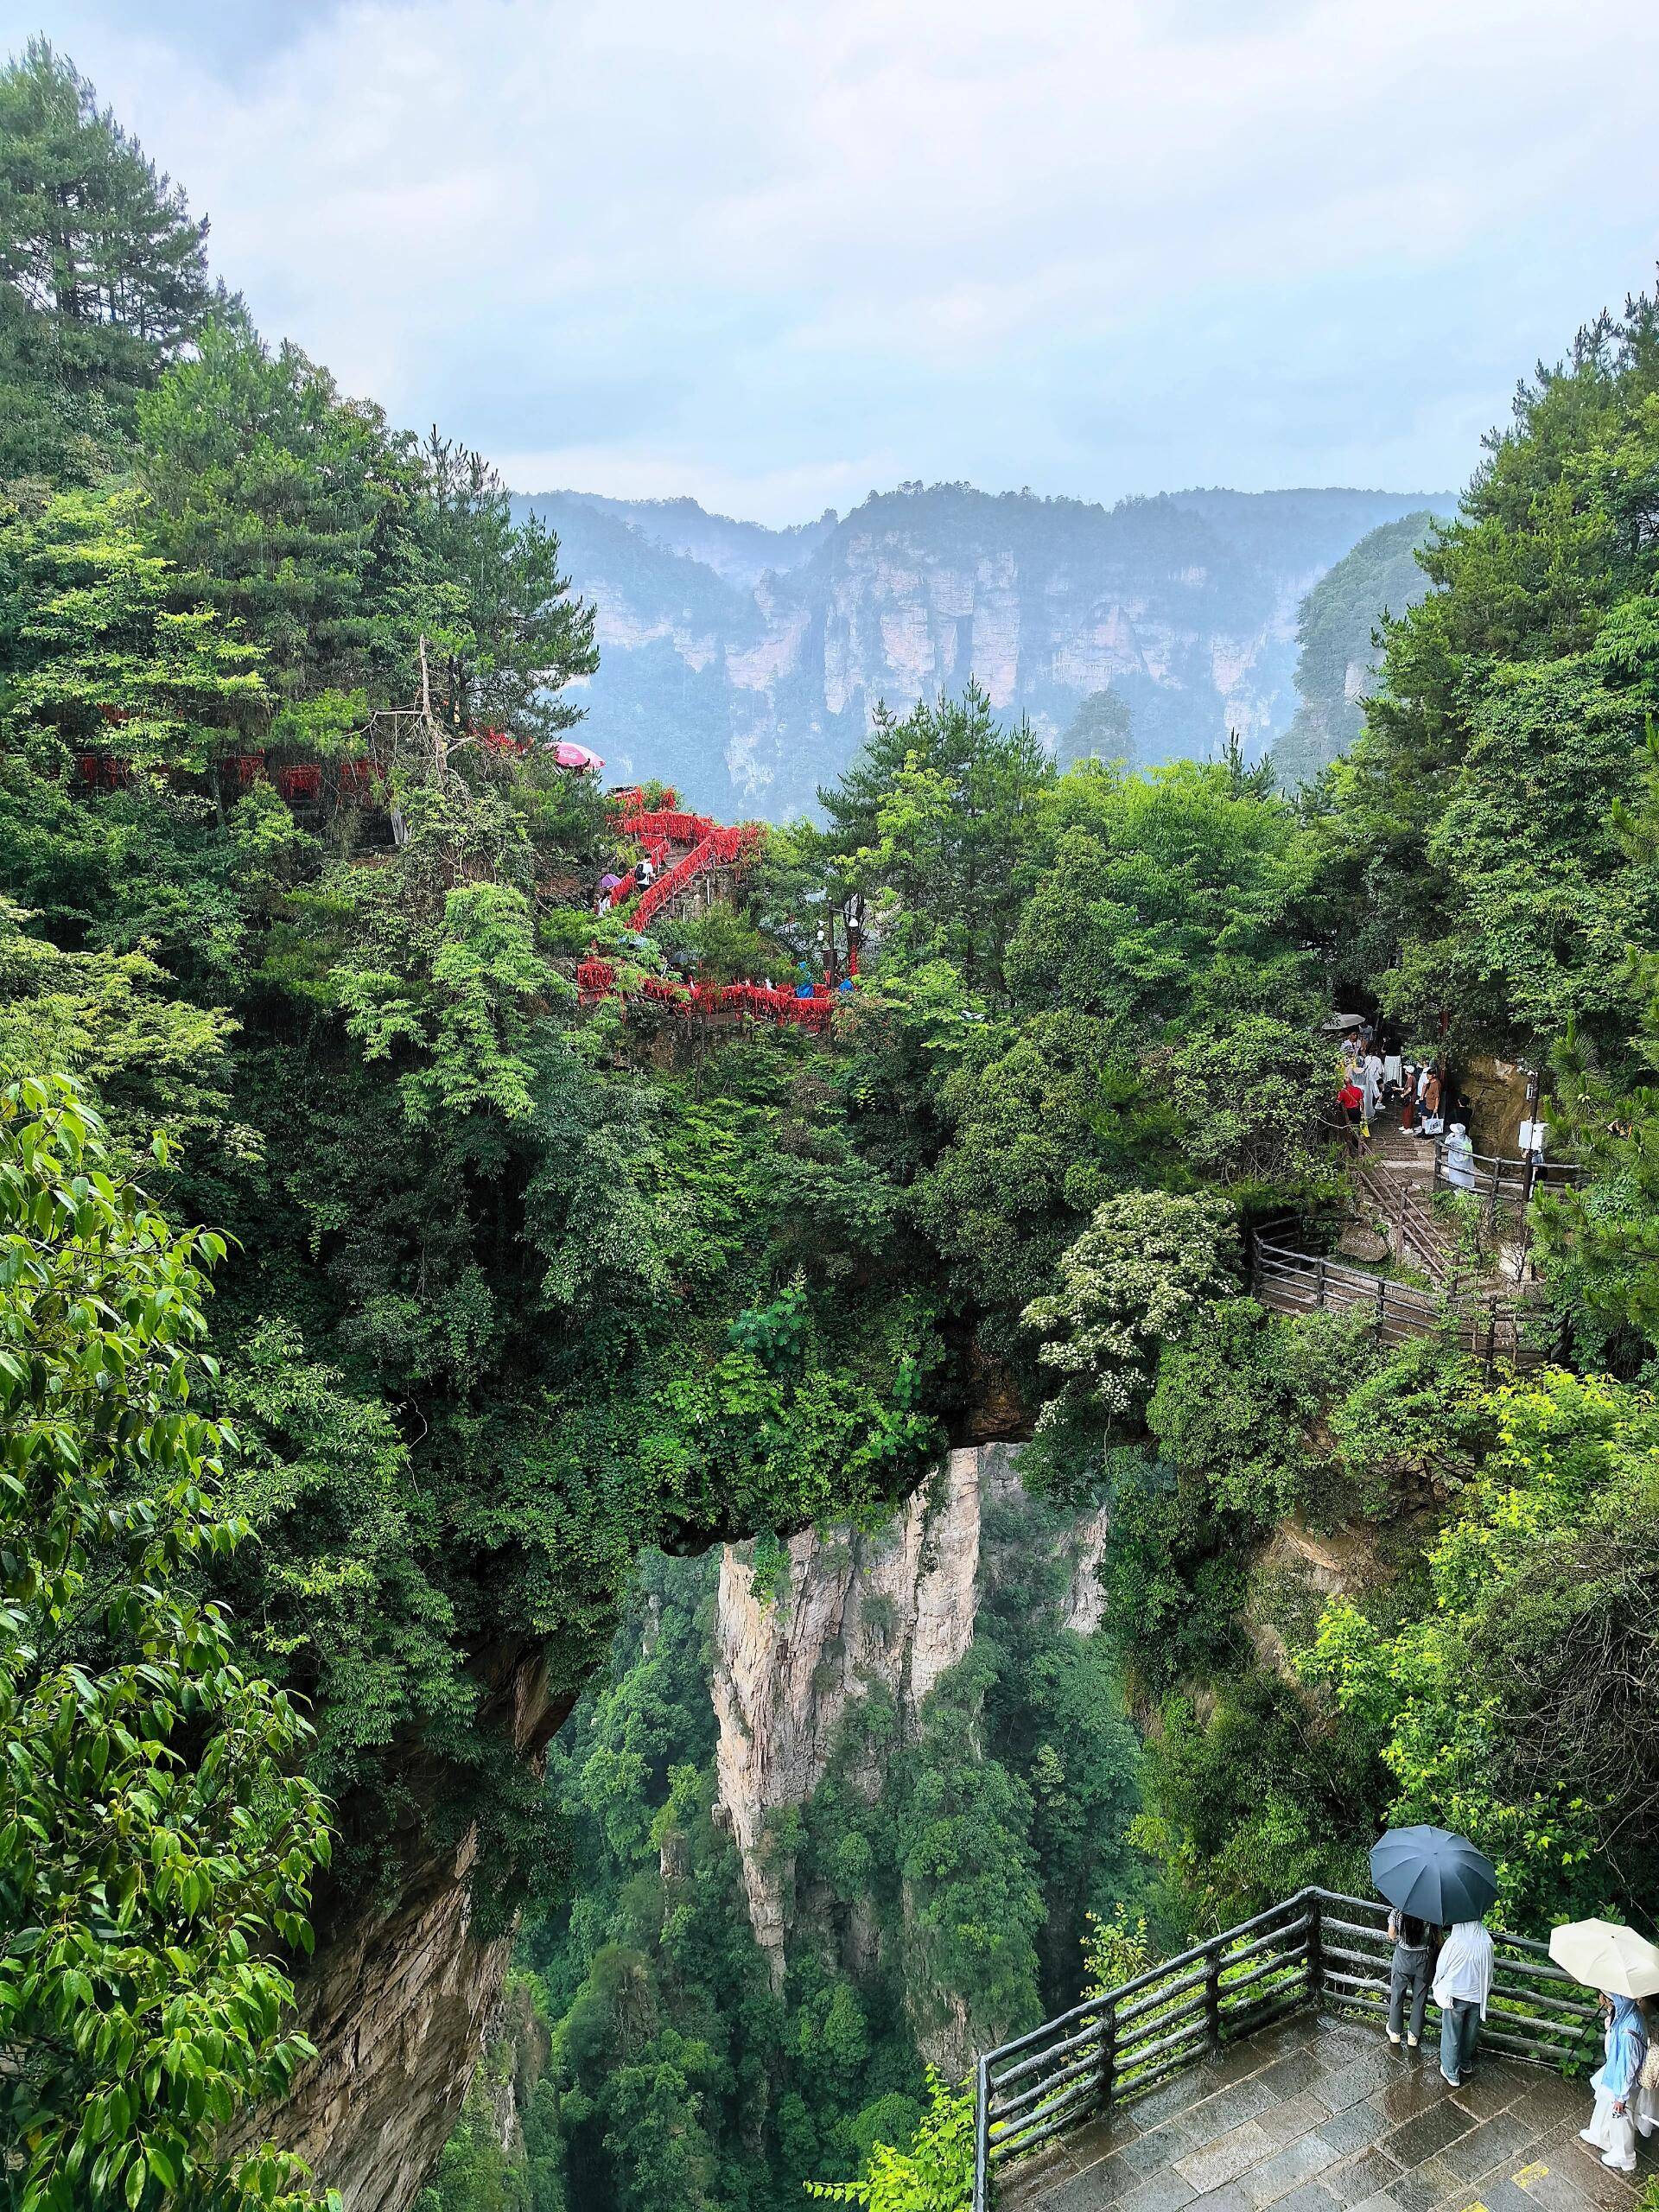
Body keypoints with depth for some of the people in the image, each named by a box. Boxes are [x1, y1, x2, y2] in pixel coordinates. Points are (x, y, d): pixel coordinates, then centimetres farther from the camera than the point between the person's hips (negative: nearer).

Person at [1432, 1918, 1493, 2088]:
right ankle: (1466, 2064, 44)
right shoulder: (1487, 1944, -18)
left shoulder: (1453, 1943, -27)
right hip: (1477, 1996, 3)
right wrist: (1484, 1991, 16)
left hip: (1455, 1996, -3)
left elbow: (1440, 1968, -12)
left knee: (1452, 2035, 14)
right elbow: (1488, 1973, -3)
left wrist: (1438, 1986, 9)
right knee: (1470, 2033, 24)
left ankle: (1451, 2072, 26)